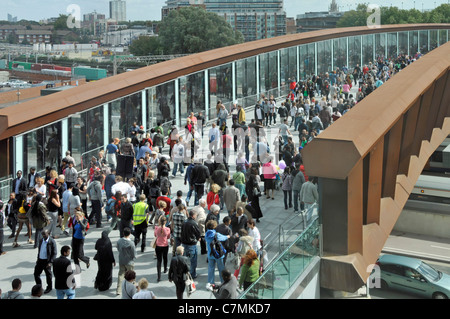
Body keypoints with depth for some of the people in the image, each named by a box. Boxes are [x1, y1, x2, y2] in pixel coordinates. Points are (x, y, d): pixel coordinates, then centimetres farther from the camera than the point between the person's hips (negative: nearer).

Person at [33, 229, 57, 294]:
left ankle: (49, 288, 25)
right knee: (36, 274, 8)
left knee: (48, 275, 7)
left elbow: (54, 253, -13)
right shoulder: (41, 241, 7)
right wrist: (38, 259, 14)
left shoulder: (52, 242, -13)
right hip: (40, 260, 6)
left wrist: (50, 262, -18)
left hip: (47, 261, -6)